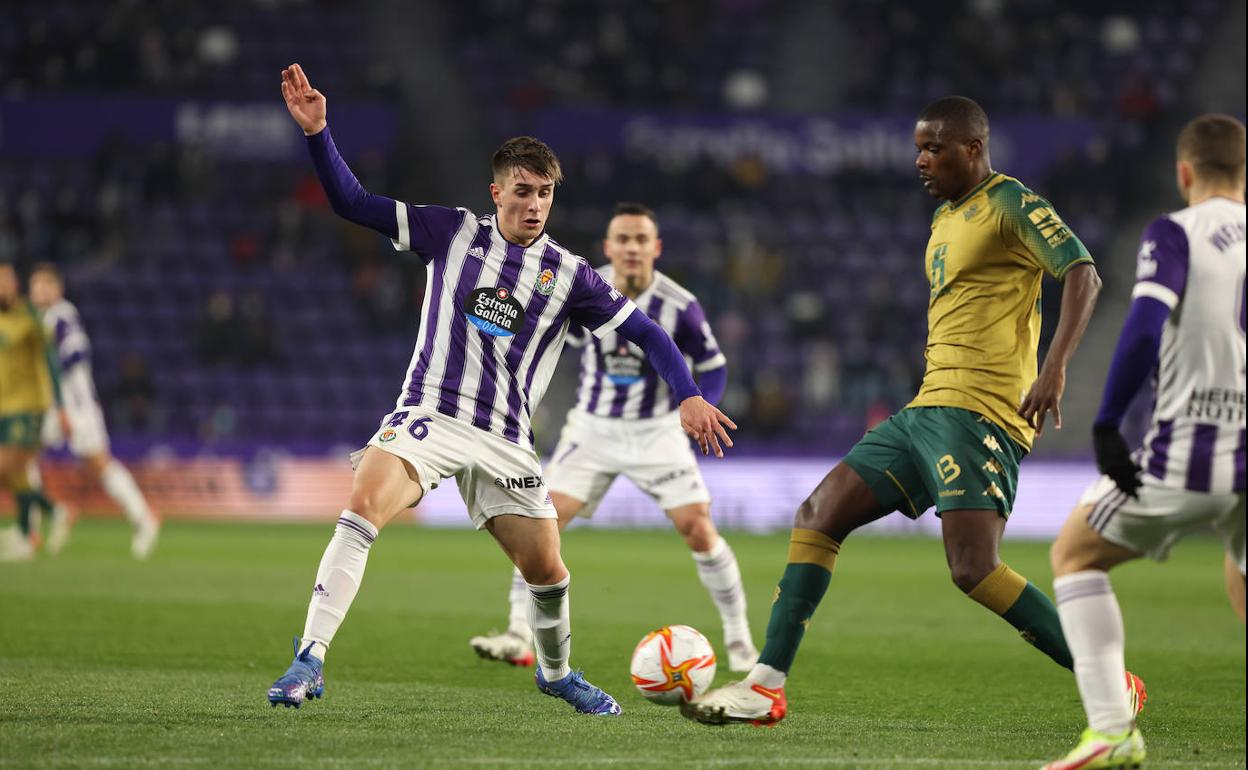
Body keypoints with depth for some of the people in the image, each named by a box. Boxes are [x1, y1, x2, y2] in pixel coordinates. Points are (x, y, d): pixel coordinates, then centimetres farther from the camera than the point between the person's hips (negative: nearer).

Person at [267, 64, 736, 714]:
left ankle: (556, 673, 36)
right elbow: (352, 203, 5)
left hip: (504, 441, 2)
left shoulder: (568, 274, 5)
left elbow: (645, 333, 8)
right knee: (362, 505, -29)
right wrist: (316, 132, -7)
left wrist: (689, 397, -7)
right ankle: (309, 660, -29)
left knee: (547, 572, 4)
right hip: (427, 416, -2)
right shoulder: (453, 232, 4)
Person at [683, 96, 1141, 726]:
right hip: (926, 410, 9)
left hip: (979, 412, -9)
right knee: (818, 515, 4)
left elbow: (1083, 275, -17)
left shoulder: (1012, 203, -6)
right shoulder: (944, 217, 22)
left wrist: (1054, 368, -28)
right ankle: (767, 685, 4)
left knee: (973, 569, -21)